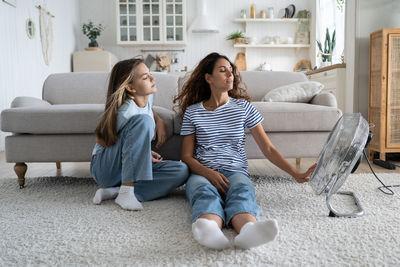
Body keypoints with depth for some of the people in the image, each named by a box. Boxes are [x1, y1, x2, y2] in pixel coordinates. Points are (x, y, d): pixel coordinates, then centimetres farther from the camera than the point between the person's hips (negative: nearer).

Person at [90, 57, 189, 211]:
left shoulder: (148, 97, -2)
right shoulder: (126, 112, -24)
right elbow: (101, 140, -13)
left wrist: (159, 121, 1)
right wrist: (140, 154, -12)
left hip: (134, 168, 7)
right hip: (106, 167, -7)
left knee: (181, 171, -18)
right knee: (143, 120, -29)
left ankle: (114, 191, -17)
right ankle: (126, 191, -29)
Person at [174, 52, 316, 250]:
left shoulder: (243, 107, 13)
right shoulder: (192, 112, 9)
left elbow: (268, 148, 10)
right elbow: (187, 156, 6)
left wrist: (295, 174, -1)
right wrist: (209, 173, -14)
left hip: (236, 171, 1)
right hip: (203, 173, 0)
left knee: (241, 189, -36)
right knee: (205, 192, -37)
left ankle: (248, 230, -69)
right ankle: (209, 229, -70)